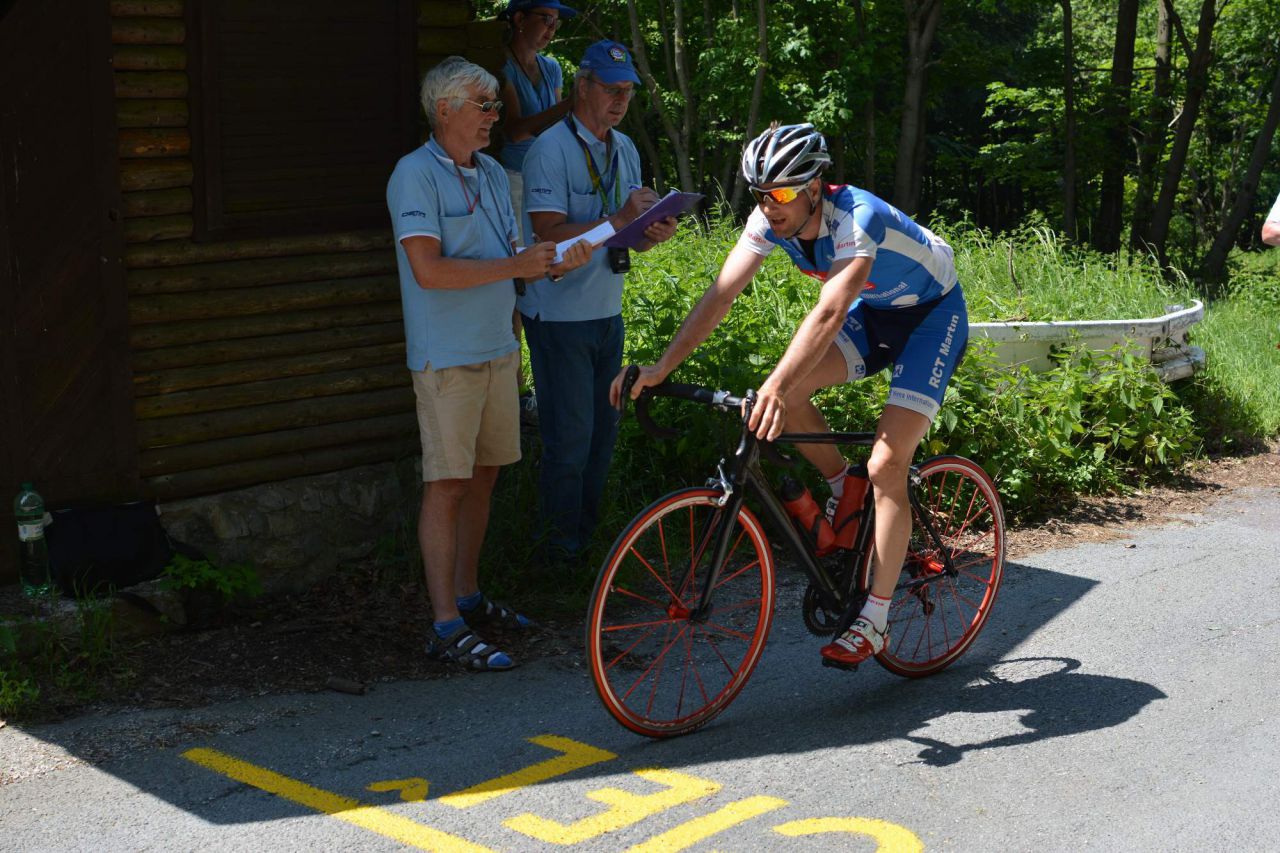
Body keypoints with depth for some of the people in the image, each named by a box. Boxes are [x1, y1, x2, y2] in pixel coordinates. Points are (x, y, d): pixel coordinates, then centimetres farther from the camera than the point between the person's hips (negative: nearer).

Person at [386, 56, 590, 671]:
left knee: (483, 475, 14)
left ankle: (468, 596, 27)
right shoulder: (416, 176, -13)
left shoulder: (491, 172, 14)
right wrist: (514, 266, -21)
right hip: (446, 357, -8)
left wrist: (556, 264, 4)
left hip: (497, 348, 8)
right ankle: (447, 627, -3)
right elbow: (429, 270, -22)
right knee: (446, 486, -6)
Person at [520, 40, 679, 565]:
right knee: (569, 439, -3)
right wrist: (620, 220, -28)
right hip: (560, 318, -7)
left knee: (602, 432, 13)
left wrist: (653, 235, -7)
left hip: (607, 313, 7)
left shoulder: (624, 149, 11)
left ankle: (589, 537, 27)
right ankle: (561, 552, 10)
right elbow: (551, 235, -21)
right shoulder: (550, 150, -13)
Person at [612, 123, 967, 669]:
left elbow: (829, 312, -50)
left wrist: (777, 388, -62)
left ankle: (874, 622, -8)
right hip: (876, 310, 7)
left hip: (932, 313, -7)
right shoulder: (771, 220, -16)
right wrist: (662, 367, -31)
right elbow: (722, 294, -21)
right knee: (787, 388, -19)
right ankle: (844, 492, 8)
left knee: (886, 465, -17)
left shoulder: (858, 218, -36)